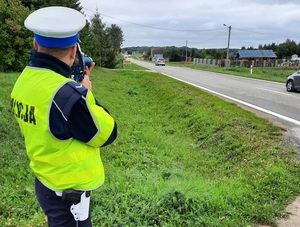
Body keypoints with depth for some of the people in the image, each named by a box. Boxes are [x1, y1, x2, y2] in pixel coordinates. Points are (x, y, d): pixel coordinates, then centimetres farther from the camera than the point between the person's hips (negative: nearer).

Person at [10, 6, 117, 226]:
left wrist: (78, 87, 3)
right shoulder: (66, 93, -30)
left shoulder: (25, 80, -4)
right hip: (68, 192, -8)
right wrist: (86, 93, -7)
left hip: (47, 182, 8)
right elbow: (106, 134, -17)